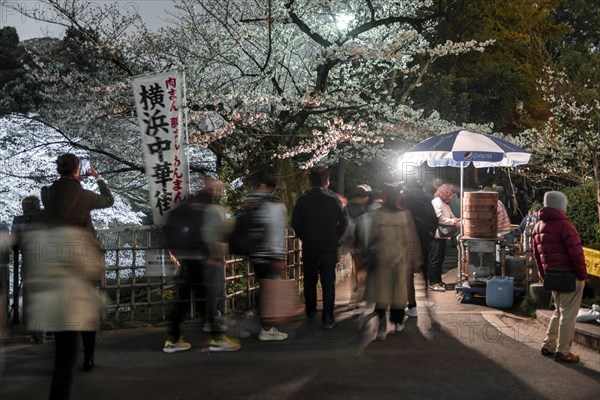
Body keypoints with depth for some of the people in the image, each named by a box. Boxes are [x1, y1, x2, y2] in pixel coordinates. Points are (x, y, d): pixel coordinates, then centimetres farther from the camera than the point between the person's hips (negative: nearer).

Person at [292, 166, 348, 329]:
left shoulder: (303, 200, -8)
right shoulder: (334, 199, -8)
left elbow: (295, 223, -5)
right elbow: (344, 222, -7)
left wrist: (304, 238, 9)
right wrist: (335, 238, 6)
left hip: (309, 247, 1)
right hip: (329, 248, -1)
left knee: (310, 280, 19)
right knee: (328, 282, 3)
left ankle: (310, 310, 31)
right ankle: (328, 318, -2)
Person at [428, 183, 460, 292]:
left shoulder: (445, 204, 20)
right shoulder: (436, 202, -12)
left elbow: (451, 217, 17)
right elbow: (439, 218, -20)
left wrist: (458, 221, -3)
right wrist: (455, 222, -17)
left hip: (442, 235, 10)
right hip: (436, 235, -10)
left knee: (440, 259, 14)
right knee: (435, 260, -6)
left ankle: (438, 281, 21)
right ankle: (432, 283, -3)